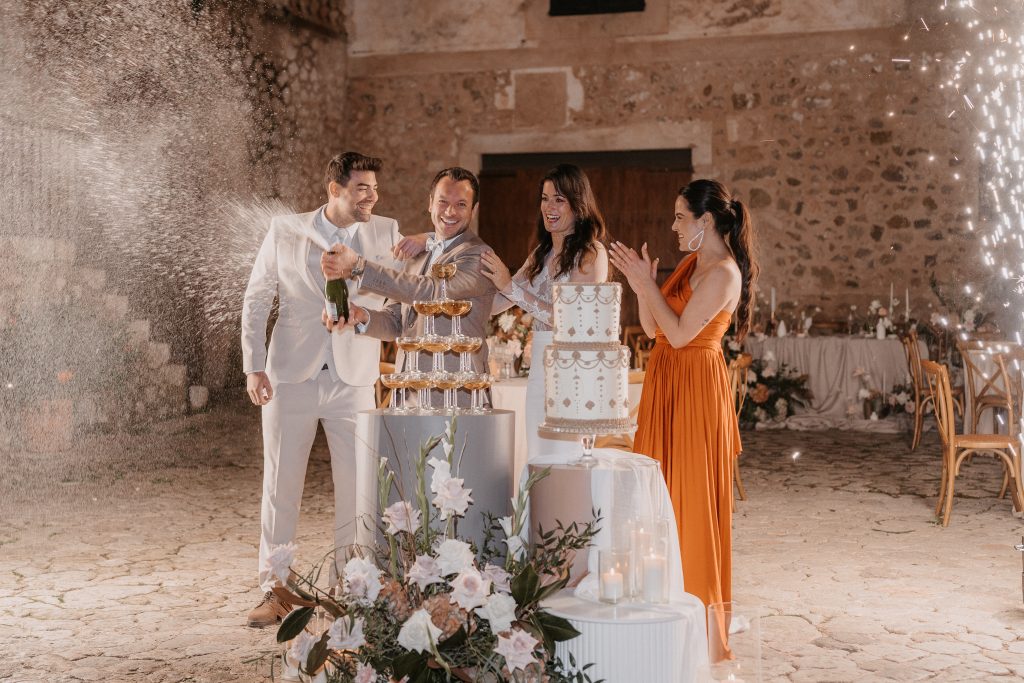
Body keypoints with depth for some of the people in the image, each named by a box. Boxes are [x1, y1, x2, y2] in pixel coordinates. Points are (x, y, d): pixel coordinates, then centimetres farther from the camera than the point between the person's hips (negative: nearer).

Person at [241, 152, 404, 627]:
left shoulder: (385, 234, 4)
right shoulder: (285, 232, 2)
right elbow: (256, 300, 6)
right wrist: (254, 366, -2)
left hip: (354, 380, 1)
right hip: (291, 377, -1)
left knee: (356, 489, 2)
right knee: (280, 486, 5)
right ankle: (275, 592, 17)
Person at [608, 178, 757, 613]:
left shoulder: (724, 272, -16)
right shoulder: (690, 264, 13)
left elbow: (680, 333, -20)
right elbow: (653, 329, 11)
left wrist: (647, 283, -14)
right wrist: (641, 286, -3)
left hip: (695, 387, -9)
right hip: (665, 383, 9)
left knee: (692, 496, 0)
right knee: (662, 491, 13)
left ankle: (698, 599, 13)